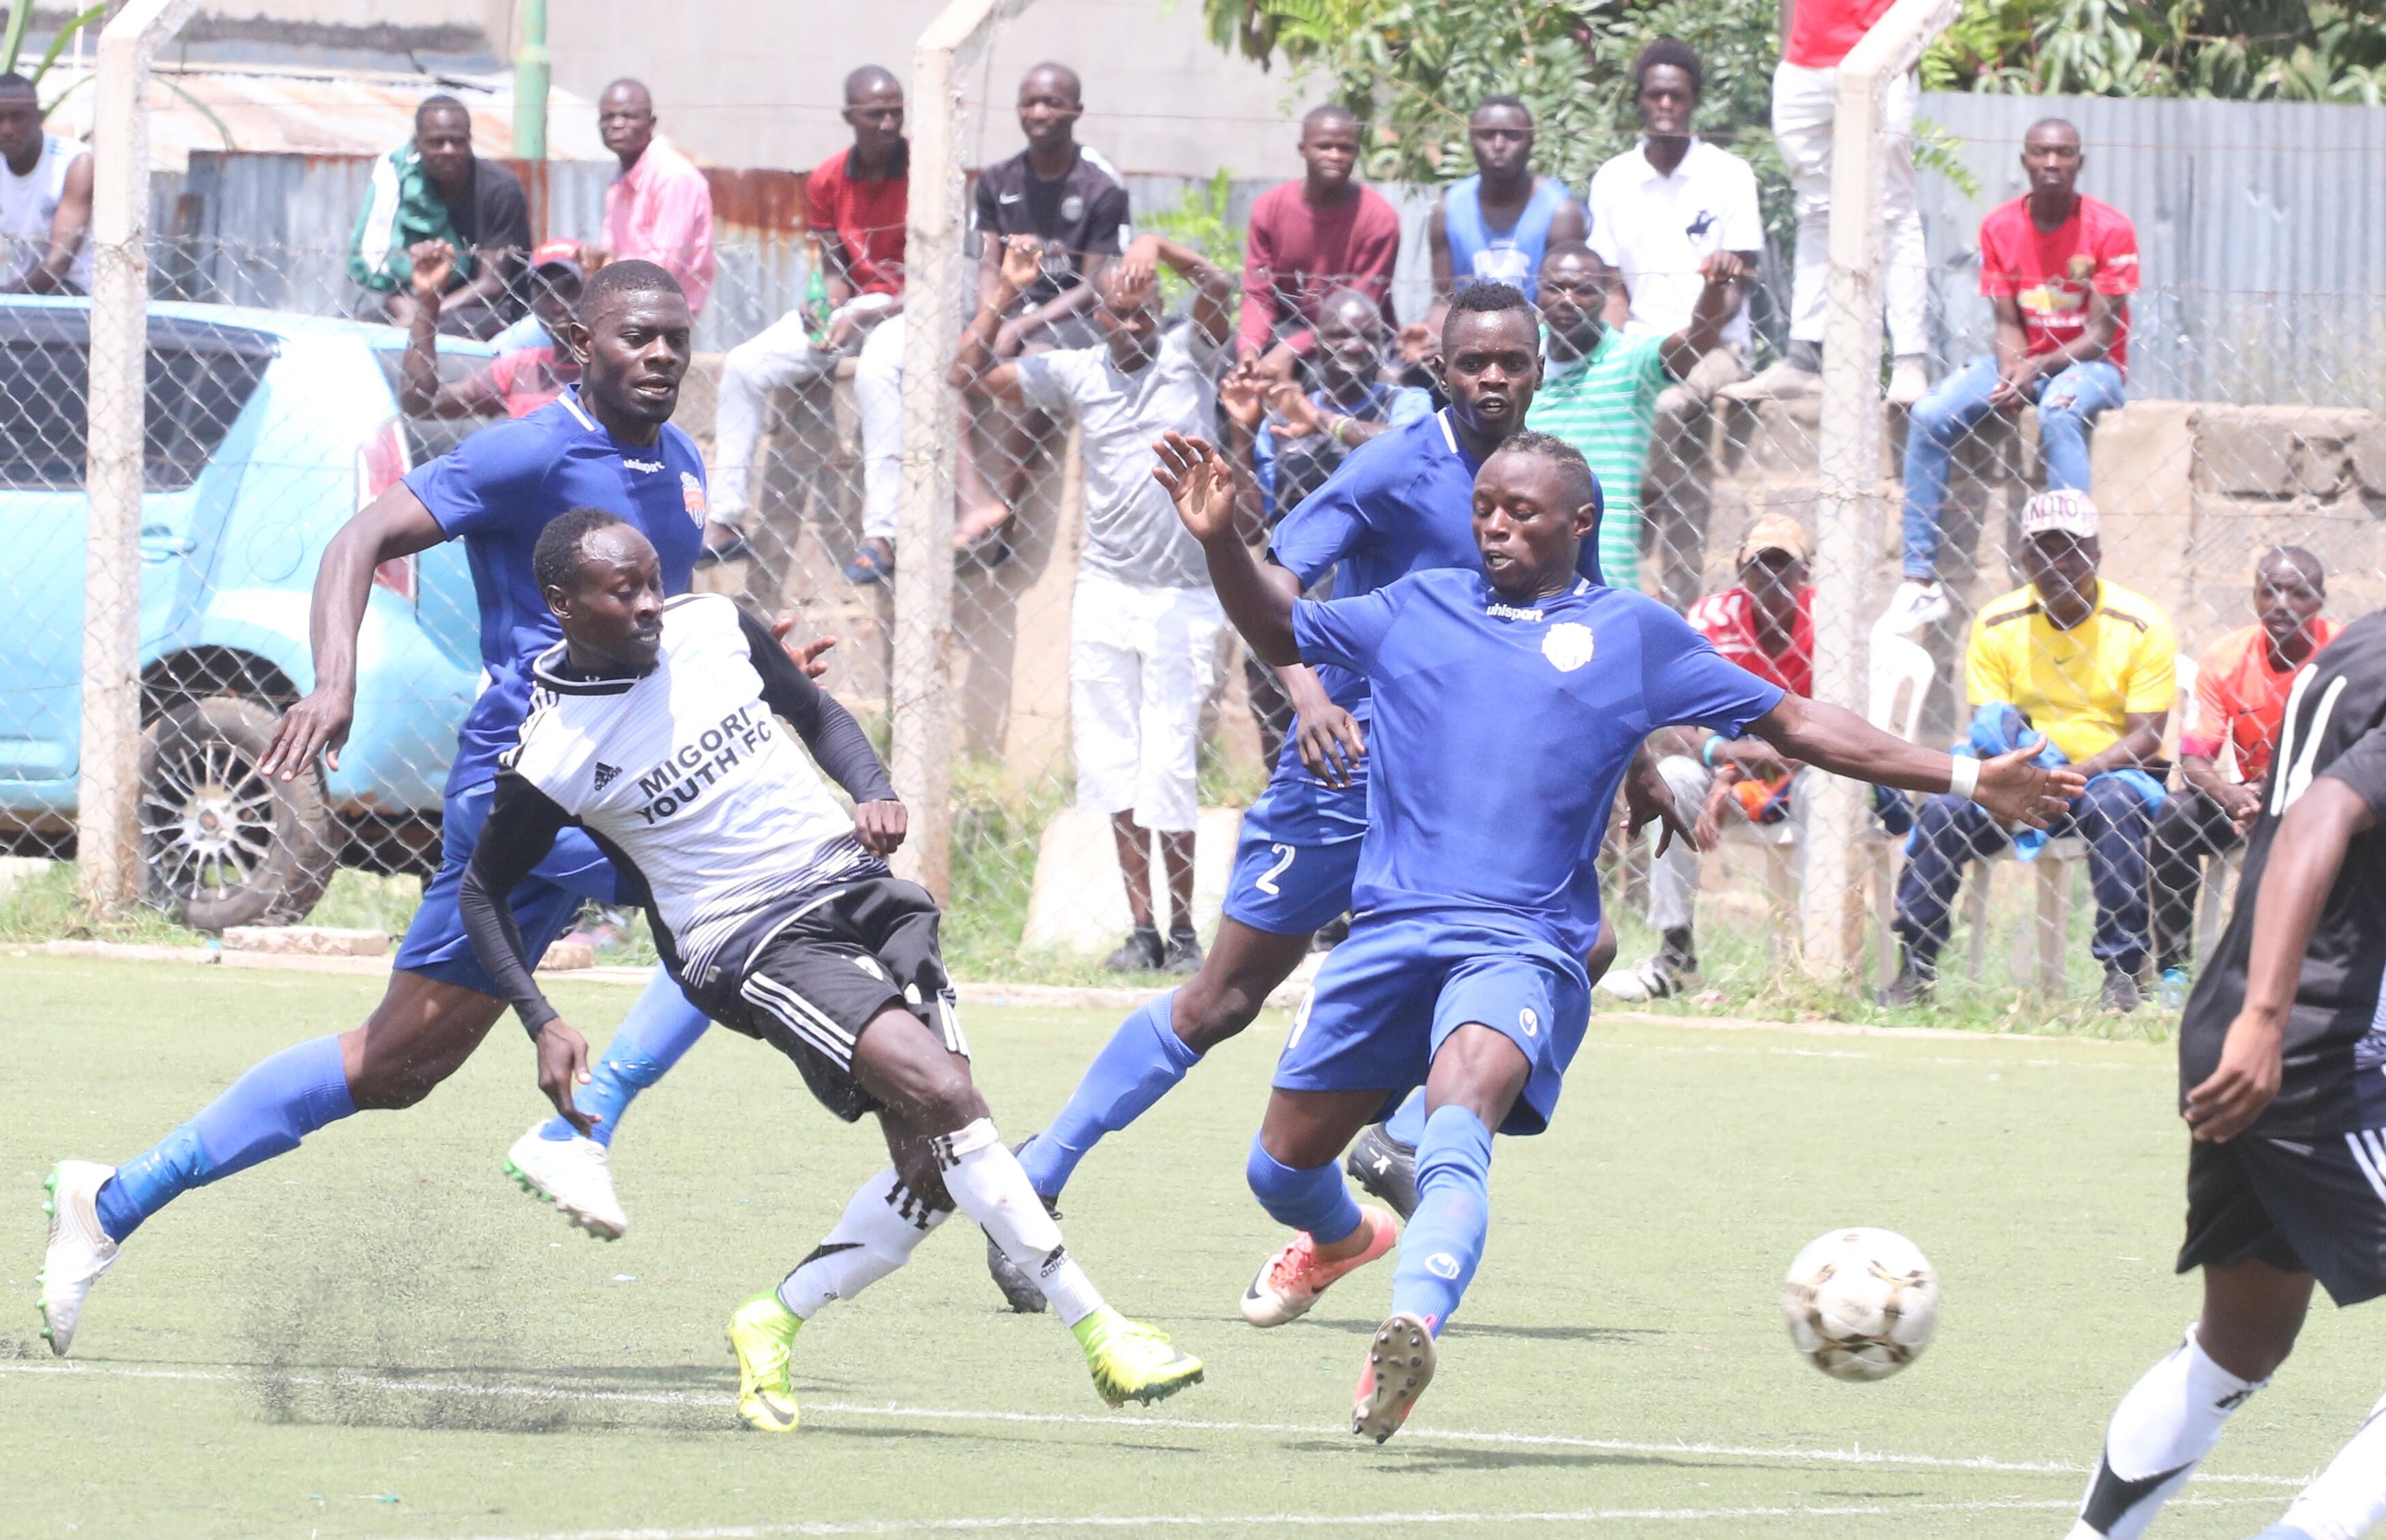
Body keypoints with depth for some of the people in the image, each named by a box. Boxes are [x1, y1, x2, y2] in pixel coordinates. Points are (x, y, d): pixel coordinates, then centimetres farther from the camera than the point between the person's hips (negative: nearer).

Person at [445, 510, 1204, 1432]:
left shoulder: (715, 627, 3)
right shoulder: (551, 758, -9)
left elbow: (818, 716, 20)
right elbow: (484, 892, 4)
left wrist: (874, 795, 1)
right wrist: (543, 1024, -7)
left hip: (859, 892, 6)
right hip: (755, 946, -6)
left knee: (932, 1167, -6)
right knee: (941, 1093, -25)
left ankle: (777, 1322, 16)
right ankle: (1097, 1332, -22)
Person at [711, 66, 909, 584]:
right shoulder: (828, 181, 2)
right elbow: (833, 268, 11)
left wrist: (863, 317, -23)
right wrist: (829, 312, -12)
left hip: (909, 308, -6)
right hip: (851, 308, 6)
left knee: (876, 370, -38)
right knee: (744, 365, -9)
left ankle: (881, 537, -40)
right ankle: (727, 517, -3)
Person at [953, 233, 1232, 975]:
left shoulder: (1189, 354, 1)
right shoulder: (1076, 373, 6)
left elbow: (1219, 290, -16)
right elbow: (969, 374, 2)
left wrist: (1159, 247, -31)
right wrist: (1007, 292, -5)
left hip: (1182, 599, -3)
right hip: (1105, 593, 3)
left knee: (1168, 767, -7)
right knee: (1115, 766, 2)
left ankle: (1184, 928, 3)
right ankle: (1142, 927, 9)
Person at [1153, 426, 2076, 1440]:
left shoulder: (1633, 635, 11)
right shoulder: (1418, 610, 17)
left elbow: (1793, 725, 15)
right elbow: (1280, 632, 30)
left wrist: (1965, 781, 11)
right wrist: (1221, 544, 11)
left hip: (1522, 946, -4)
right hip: (1390, 932, 4)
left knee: (1458, 1123, -33)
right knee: (1281, 1168, 9)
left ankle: (1412, 1328, -53)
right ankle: (1342, 1239, 46)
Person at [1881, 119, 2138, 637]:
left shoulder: (2110, 230, -10)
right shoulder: (2000, 227, 2)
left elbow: (2102, 334, -12)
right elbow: (2007, 322, 2)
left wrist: (2036, 368, -25)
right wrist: (2010, 374, -20)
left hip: (2090, 366, -4)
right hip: (2022, 362, 4)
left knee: (2058, 411, -39)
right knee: (1929, 415, -20)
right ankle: (1920, 580, -21)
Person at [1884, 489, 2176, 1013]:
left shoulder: (2140, 625, -9)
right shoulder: (1997, 625, 0)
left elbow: (2146, 738, -12)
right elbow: (1986, 722, 0)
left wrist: (2072, 772, -28)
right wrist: (1994, 731, -27)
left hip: (2114, 772, -3)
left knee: (2113, 803, -38)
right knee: (1942, 809, -24)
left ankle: (2123, 974, -32)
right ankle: (1915, 969, -15)